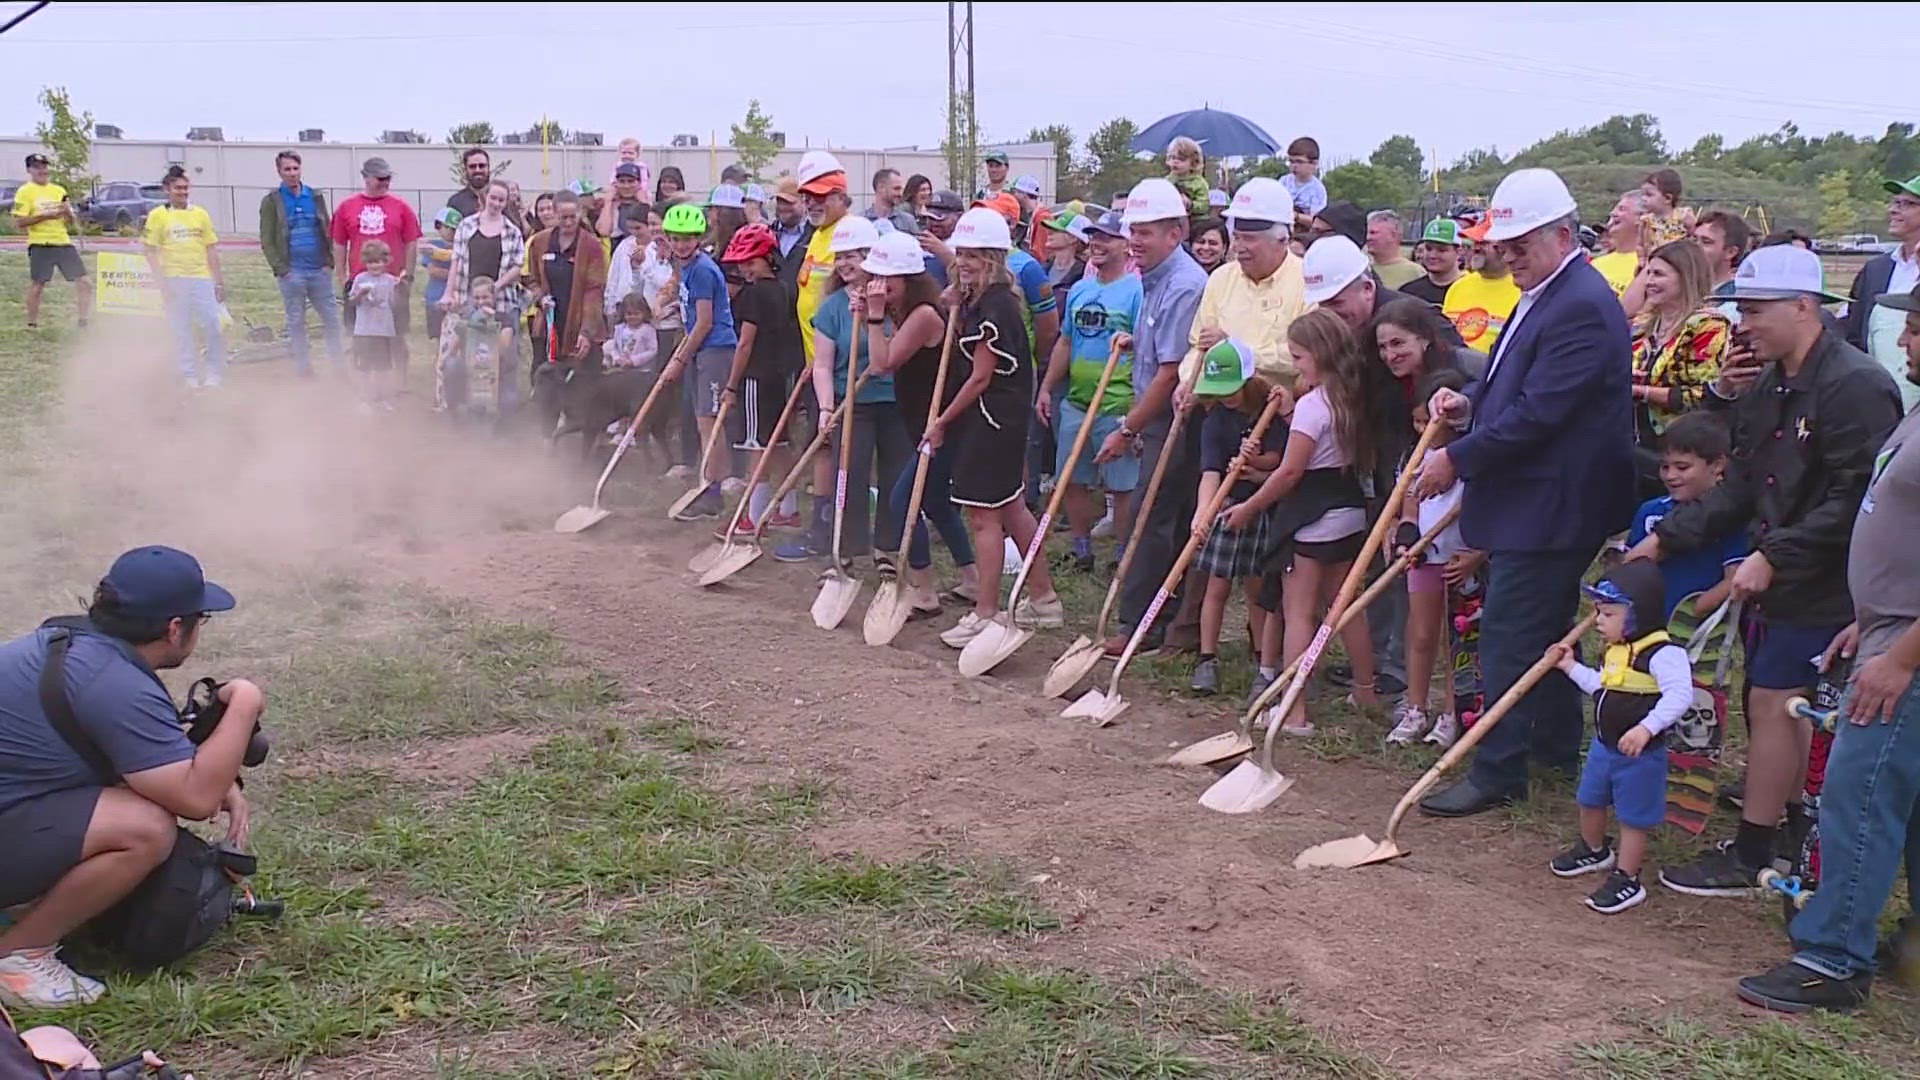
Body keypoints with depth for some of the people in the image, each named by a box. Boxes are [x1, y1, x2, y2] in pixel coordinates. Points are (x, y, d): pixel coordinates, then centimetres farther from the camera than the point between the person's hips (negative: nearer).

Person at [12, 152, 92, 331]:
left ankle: (83, 321, 4)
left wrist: (68, 212, -4)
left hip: (63, 243, 5)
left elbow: (72, 222, 18)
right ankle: (31, 324, 12)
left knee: (85, 282, -3)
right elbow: (19, 221, -8)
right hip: (39, 245, -5)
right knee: (37, 284, 0)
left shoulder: (59, 191, 15)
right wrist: (45, 216, -16)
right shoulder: (25, 192, 0)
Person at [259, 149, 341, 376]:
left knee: (332, 318, 3)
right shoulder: (271, 201, 1)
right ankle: (303, 367, 9)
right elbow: (267, 241, -1)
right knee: (296, 322, 4)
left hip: (319, 270, 2)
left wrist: (329, 262, -1)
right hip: (291, 273, -2)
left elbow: (327, 231, 10)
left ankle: (339, 365, 11)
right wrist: (281, 269, -8)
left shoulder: (316, 197, 9)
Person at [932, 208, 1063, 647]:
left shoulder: (993, 306, -19)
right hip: (1002, 417, 10)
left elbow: (980, 378, -18)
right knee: (1011, 508, 17)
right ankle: (1043, 598, 27)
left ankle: (985, 615, 1)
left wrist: (942, 421, -11)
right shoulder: (977, 299, 11)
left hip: (992, 417, -10)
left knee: (984, 514, -5)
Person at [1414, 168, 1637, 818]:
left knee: (1508, 636, -5)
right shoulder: (1544, 294, 13)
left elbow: (1536, 414, -25)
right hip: (1536, 501, 11)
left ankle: (1497, 772, 4)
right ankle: (1558, 748, 33)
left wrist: (1457, 460, -17)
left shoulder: (1582, 307, -21)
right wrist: (1471, 403, 4)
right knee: (1547, 629, 19)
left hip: (1551, 507, -11)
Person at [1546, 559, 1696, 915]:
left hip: (1640, 754, -9)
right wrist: (1572, 667, 15)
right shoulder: (1614, 650, 5)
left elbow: (1680, 694, -35)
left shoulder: (1662, 653, -24)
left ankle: (1626, 879, 15)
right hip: (1604, 746, 9)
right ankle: (1594, 850, 49)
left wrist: (1646, 729, -42)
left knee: (1633, 818, 3)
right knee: (1589, 801, 24)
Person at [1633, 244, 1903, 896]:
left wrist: (1775, 556, -23)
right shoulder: (1766, 383, 9)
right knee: (1780, 702, 17)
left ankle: (1750, 858, 6)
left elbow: (1854, 500, -23)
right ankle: (1791, 827, 33)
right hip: (1773, 575, 9)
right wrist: (1667, 537, 5)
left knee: (1771, 701, -5)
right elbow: (1742, 486, 12)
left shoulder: (1856, 386, -19)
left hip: (1820, 584, -8)